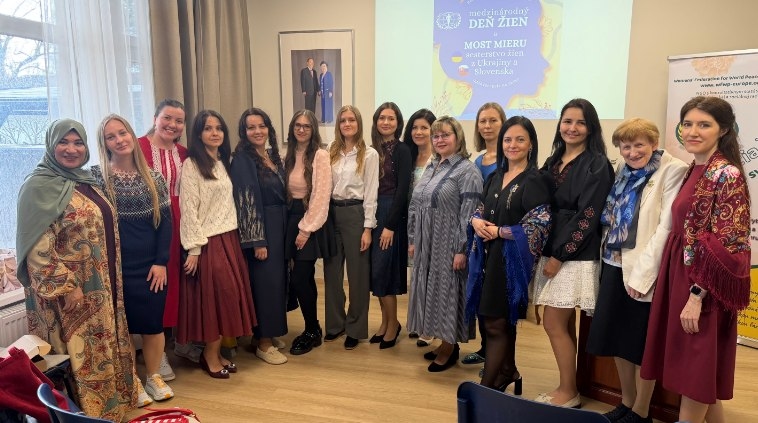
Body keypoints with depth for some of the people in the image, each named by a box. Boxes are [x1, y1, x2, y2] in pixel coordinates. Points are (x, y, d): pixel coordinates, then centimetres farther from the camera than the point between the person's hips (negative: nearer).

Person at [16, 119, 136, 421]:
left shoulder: (86, 183, 10)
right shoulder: (39, 187, -13)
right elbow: (38, 248, -18)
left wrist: (111, 280, 16)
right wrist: (64, 287, -20)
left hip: (101, 288, 8)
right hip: (68, 290, -8)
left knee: (103, 349, 18)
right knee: (78, 354, 3)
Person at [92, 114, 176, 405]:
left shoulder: (153, 177, 5)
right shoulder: (96, 177, -2)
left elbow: (165, 220, 2)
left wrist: (161, 261, -5)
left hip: (151, 265, 2)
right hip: (116, 266, -2)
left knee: (154, 322, 8)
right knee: (124, 324, 6)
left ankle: (154, 377, 27)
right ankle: (132, 382, 23)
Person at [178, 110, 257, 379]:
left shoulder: (223, 163, 13)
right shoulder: (192, 165, -9)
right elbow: (188, 208, -13)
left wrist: (233, 239, 11)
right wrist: (193, 248, -16)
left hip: (229, 238, 7)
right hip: (208, 242, -7)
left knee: (230, 295, 7)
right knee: (215, 296, -2)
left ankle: (216, 352, 21)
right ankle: (210, 355, 15)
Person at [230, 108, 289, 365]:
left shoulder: (273, 156, 11)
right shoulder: (242, 160, -11)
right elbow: (246, 202, -16)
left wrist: (286, 229, 14)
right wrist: (257, 241, -19)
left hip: (280, 226, 8)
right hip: (260, 229, -8)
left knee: (277, 279, 13)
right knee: (265, 282, -2)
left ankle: (270, 334, 28)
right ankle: (263, 343, 11)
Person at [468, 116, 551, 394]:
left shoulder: (535, 180, -9)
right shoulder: (495, 177, 12)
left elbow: (540, 224, -16)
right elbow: (481, 209, 19)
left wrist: (499, 231, -14)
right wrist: (476, 221, -4)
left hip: (513, 258, -7)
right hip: (489, 256, 7)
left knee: (496, 324, -3)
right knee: (502, 323, 16)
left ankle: (487, 386, 7)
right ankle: (508, 374, 31)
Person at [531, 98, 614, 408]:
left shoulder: (597, 165, -8)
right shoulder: (553, 162, 13)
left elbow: (587, 217, -14)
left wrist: (559, 255, -15)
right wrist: (547, 252, 5)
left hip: (575, 257, -7)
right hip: (552, 251, 7)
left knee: (554, 324, -4)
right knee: (565, 325, 12)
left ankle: (569, 393, 13)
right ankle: (566, 389, 23)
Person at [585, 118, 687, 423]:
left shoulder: (673, 170, -11)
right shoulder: (624, 170, 11)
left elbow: (666, 226, -17)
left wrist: (642, 273, -20)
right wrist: (609, 256, 7)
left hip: (645, 270, -7)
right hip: (615, 264, 7)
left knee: (642, 343, 6)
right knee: (615, 336, 14)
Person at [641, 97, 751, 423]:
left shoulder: (727, 175, -14)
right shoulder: (693, 171, 11)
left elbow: (727, 244, -18)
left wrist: (697, 295, -19)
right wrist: (685, 289, 15)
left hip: (703, 291, -8)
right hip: (682, 278, 8)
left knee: (696, 375, 3)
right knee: (701, 377, 18)